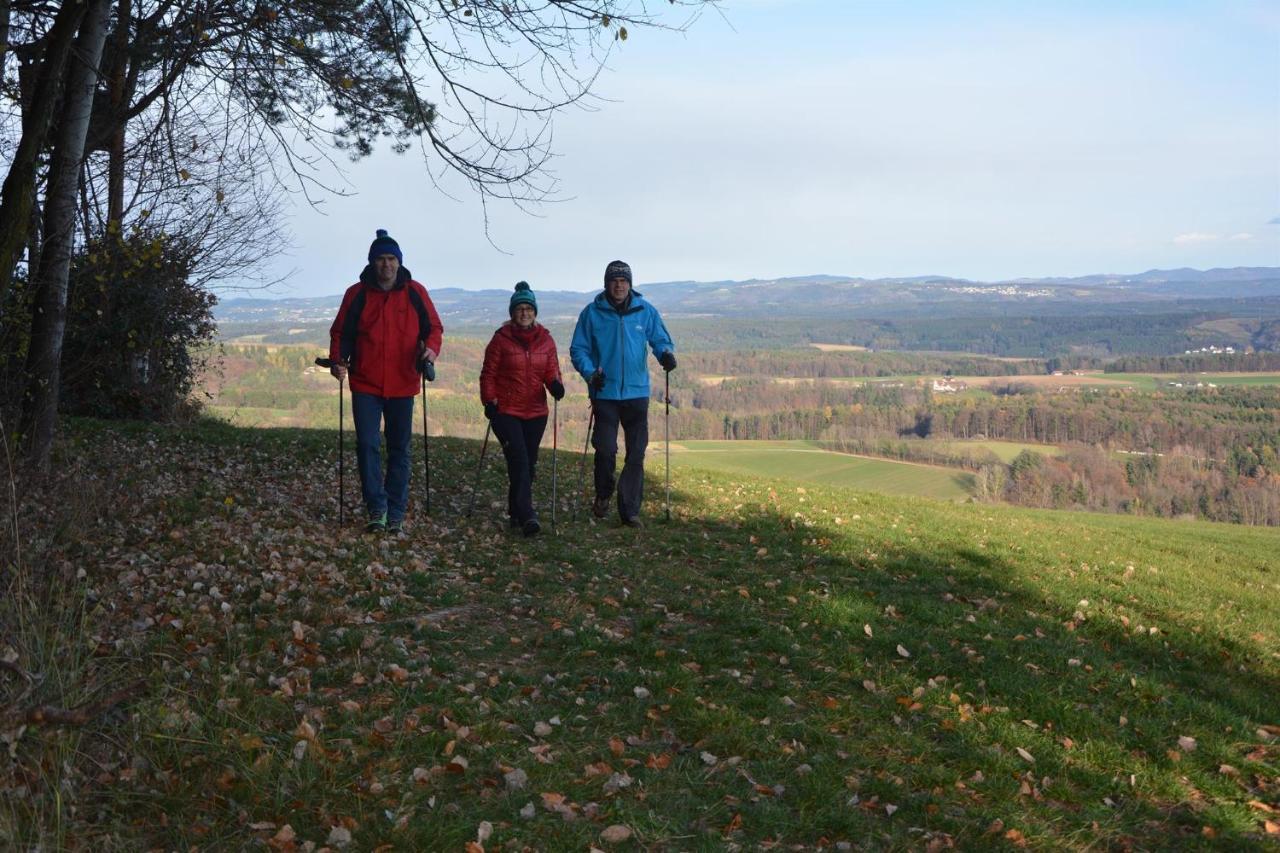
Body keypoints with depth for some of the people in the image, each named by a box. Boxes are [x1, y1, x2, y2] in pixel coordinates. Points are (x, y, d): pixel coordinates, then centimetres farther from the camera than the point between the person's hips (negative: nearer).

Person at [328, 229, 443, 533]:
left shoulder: (415, 292, 1)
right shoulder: (357, 294, 1)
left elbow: (434, 327, 7)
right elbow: (341, 332, 7)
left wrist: (431, 348, -14)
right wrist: (338, 359, -10)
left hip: (402, 385, 1)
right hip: (365, 385, -1)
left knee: (399, 450, 7)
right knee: (368, 446, -9)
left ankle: (396, 515, 15)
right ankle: (377, 510, -3)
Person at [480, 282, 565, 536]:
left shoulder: (545, 339, 6)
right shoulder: (501, 338, -3)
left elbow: (551, 371, 8)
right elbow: (488, 373, 0)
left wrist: (556, 385, -13)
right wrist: (489, 401, -8)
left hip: (536, 412, 4)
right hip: (506, 411, -4)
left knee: (529, 463, 8)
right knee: (519, 461, -15)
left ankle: (516, 512, 21)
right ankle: (526, 516, -18)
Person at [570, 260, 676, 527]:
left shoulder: (645, 311, 3)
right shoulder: (592, 313, -1)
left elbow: (660, 339, 10)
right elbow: (578, 349, 3)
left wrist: (666, 353, -14)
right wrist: (590, 373, -15)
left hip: (637, 392, 2)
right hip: (604, 393, -2)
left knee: (636, 454, 2)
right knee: (606, 450, -8)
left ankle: (630, 509, 12)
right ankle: (603, 495, 20)